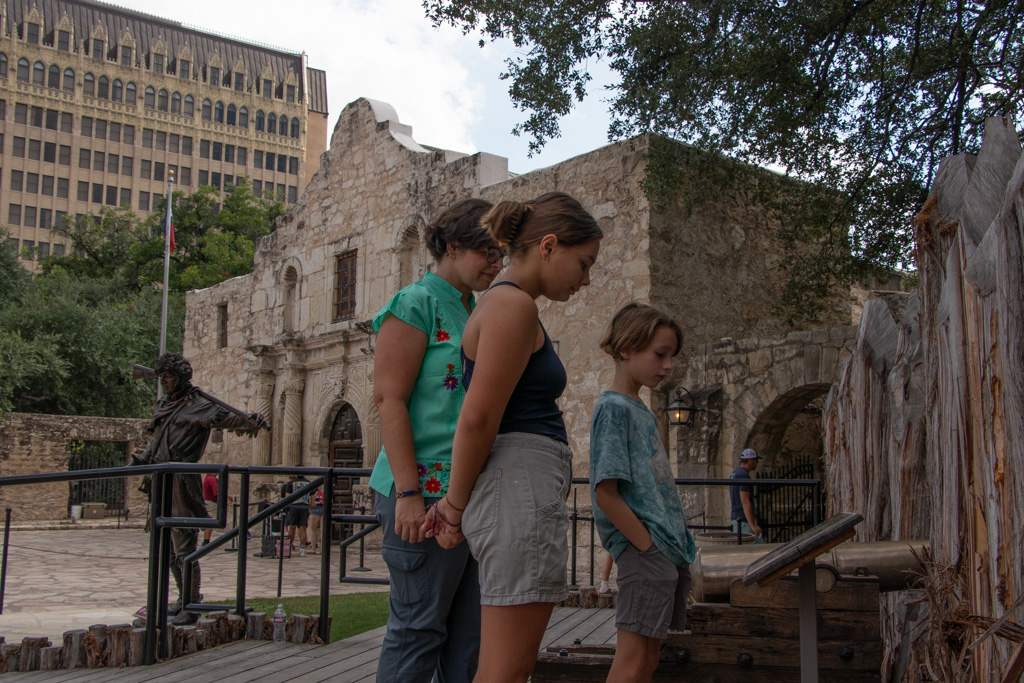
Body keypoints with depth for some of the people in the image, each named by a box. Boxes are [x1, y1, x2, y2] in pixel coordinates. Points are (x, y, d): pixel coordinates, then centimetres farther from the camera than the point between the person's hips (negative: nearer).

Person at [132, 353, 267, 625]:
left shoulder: (196, 405, -8)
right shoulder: (163, 406, 17)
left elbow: (221, 416, -25)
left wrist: (248, 422, -44)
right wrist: (142, 459, 13)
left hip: (182, 482, -9)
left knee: (184, 548, -7)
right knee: (168, 548, 16)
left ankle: (191, 608, 0)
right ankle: (185, 598, 29)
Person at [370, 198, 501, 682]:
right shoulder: (416, 304, -4)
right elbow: (389, 399, -12)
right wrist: (408, 493, -19)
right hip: (429, 488, -8)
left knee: (469, 633, 9)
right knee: (419, 627, -3)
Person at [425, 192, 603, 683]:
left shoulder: (509, 304, 21)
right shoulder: (513, 305, -11)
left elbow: (482, 419, 16)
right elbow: (478, 418, -16)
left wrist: (457, 502, 10)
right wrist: (458, 505, -4)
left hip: (527, 493, 10)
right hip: (519, 490, -10)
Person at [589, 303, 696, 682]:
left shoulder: (644, 412, 18)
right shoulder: (613, 407, -10)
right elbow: (606, 494, -17)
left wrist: (679, 549, 12)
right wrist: (649, 547, -17)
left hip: (670, 551, 9)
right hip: (644, 555, -9)